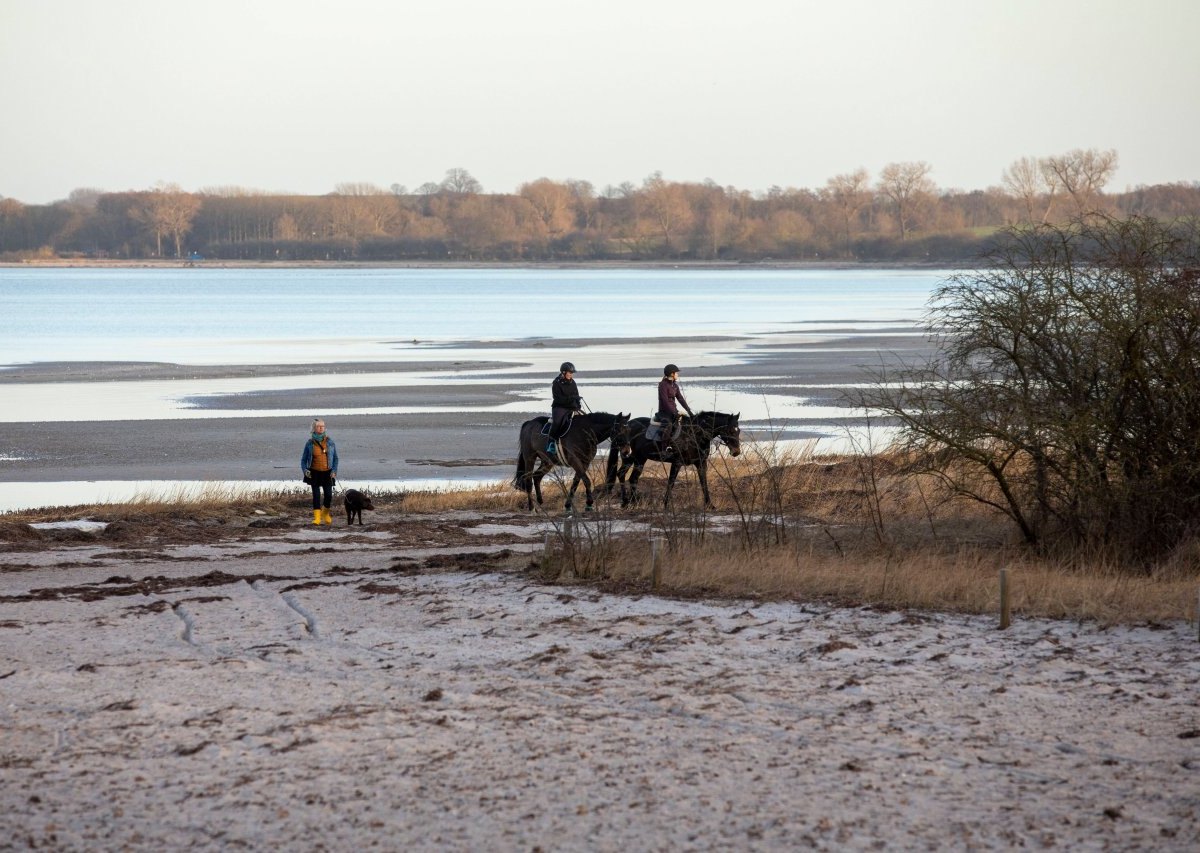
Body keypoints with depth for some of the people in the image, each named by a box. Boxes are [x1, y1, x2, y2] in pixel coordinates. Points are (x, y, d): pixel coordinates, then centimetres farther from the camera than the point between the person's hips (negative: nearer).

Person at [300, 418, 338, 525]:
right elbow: (303, 459, 5)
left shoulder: (330, 442, 1)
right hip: (314, 473, -1)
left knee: (328, 495, -3)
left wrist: (334, 471, -4)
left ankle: (326, 513, 24)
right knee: (316, 495, -5)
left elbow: (335, 458, 7)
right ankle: (317, 517, -1)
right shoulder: (310, 443, -1)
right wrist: (305, 470, -11)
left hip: (327, 473, 1)